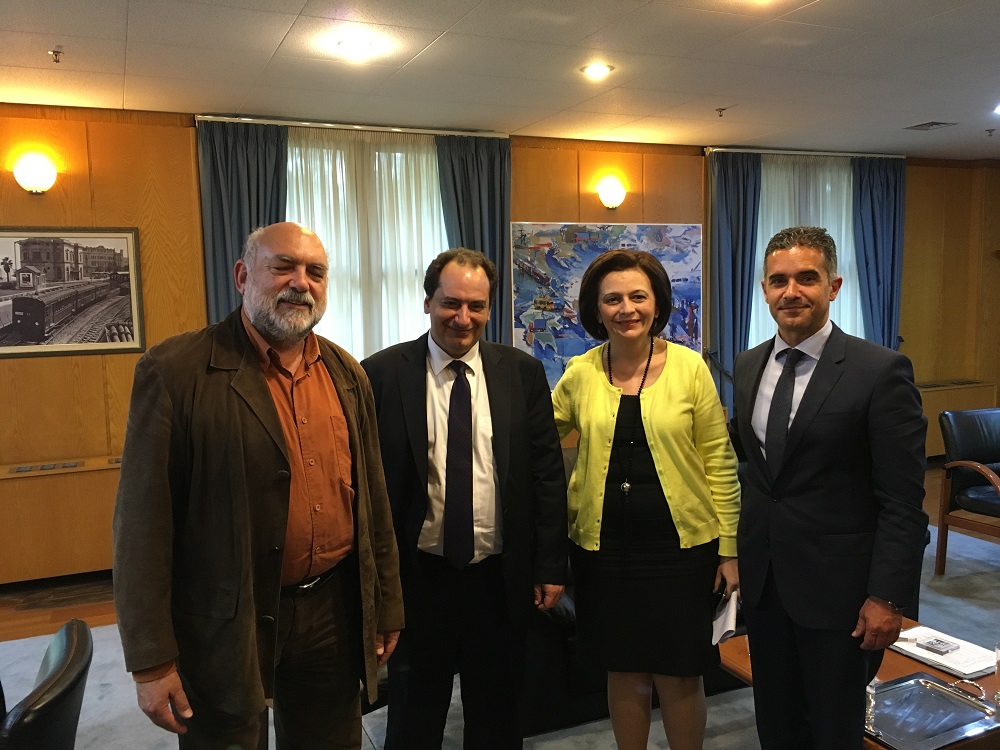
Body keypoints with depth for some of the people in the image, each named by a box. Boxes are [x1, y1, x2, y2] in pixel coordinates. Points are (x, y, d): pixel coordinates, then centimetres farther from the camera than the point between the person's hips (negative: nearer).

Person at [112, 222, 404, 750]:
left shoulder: (346, 374, 4)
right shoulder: (176, 371, -12)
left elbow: (371, 496, 9)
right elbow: (144, 523, -12)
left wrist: (386, 604, 11)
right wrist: (151, 659, -11)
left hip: (335, 611, 5)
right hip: (225, 625, -4)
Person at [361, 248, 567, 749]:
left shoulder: (522, 373, -1)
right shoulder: (381, 375, -7)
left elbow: (547, 472, 2)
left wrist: (550, 565, 1)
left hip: (501, 577, 2)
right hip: (415, 577, -1)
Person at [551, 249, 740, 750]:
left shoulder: (689, 367, -5)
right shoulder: (580, 374, -1)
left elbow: (719, 462, -2)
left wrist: (729, 549, -2)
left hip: (681, 545, -1)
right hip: (603, 547, 2)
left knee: (680, 675, 11)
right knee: (624, 673, 15)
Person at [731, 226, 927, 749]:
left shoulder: (881, 371, -14)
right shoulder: (747, 366, 4)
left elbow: (902, 501, -14)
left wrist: (886, 597, -15)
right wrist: (735, 555, 10)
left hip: (836, 587, -5)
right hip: (762, 581, 5)